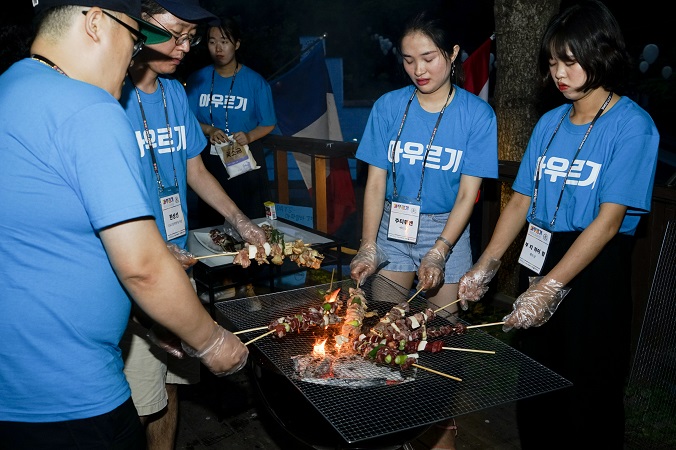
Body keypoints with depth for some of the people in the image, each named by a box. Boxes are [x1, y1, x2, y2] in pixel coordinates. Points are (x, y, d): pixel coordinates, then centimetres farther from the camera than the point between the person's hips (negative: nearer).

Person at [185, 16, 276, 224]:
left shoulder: (255, 82, -2)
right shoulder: (197, 79, 3)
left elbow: (268, 124, 1)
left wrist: (249, 136, -18)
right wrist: (209, 130, -14)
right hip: (208, 159, 2)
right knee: (209, 222, 9)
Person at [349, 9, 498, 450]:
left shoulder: (477, 114, -9)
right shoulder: (389, 107, -4)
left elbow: (467, 194, -10)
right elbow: (375, 183, -4)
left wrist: (438, 253, -20)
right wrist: (368, 248, -14)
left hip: (447, 231, -1)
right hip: (392, 229, 2)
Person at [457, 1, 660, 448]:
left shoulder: (632, 126, -10)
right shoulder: (550, 123, 9)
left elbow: (609, 219, -17)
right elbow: (522, 200, 7)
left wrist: (550, 288, -22)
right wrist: (485, 268, -2)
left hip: (594, 272, -5)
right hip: (538, 262, 6)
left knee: (588, 399, 7)